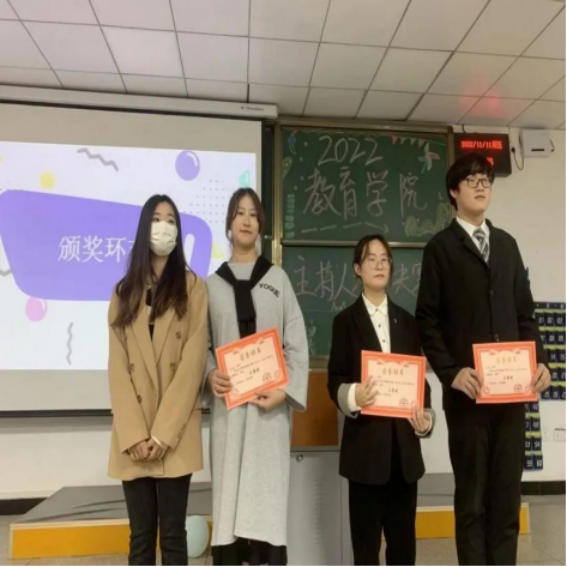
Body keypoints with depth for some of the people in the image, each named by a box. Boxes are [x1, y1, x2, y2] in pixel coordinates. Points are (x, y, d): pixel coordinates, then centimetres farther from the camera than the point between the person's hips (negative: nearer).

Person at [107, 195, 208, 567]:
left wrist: (163, 433, -12)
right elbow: (118, 367, 2)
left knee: (172, 534, 6)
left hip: (175, 436, -2)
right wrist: (133, 434, -9)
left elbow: (193, 363, -7)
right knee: (140, 535, 10)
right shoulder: (125, 291, 10)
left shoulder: (192, 287, 1)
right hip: (133, 438, 3)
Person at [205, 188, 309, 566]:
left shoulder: (277, 279, 6)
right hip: (228, 402, 1)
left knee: (267, 492, 0)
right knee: (230, 493, 5)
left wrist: (286, 390, -11)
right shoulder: (212, 284, 9)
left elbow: (297, 343, 1)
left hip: (270, 402, -1)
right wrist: (210, 374, -11)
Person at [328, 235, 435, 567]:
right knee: (366, 534, 6)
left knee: (404, 533, 11)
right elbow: (335, 380, -3)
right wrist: (353, 395, -23)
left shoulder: (407, 321, 13)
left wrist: (427, 415, -6)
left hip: (404, 441, 3)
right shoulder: (346, 321, 2)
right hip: (365, 441, -3)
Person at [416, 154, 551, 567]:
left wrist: (539, 360, 1)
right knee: (472, 497, 6)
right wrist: (450, 372, -14)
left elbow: (525, 311, 15)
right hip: (468, 389, -4)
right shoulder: (441, 247, 2)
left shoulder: (507, 244, 16)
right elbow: (428, 319, -4)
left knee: (508, 493, 10)